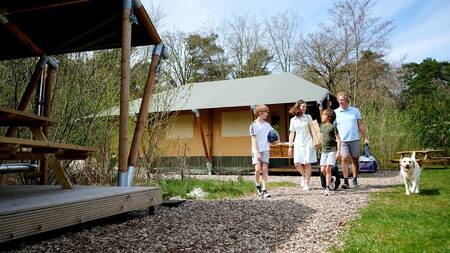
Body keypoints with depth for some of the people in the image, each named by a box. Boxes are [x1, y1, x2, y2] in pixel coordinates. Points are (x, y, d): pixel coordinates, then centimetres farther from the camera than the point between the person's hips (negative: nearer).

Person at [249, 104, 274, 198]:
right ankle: (258, 186, 16)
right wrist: (257, 152, -13)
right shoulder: (254, 125, -4)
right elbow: (253, 140, -8)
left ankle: (264, 190, 0)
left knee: (265, 169, -2)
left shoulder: (267, 124, 11)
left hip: (265, 150, 4)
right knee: (258, 169, -9)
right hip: (256, 150, -4)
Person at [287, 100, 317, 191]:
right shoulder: (293, 120, 9)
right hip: (298, 143, 1)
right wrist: (290, 146, 8)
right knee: (297, 163, -7)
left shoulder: (308, 117, 6)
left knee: (307, 163, -3)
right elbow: (292, 133, 11)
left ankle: (307, 184, 7)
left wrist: (314, 141, 0)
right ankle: (304, 176, 23)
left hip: (308, 143, -1)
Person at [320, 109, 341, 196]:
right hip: (324, 150, 6)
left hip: (332, 150, -6)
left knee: (328, 168, -11)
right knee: (322, 170, 2)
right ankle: (331, 179, 30)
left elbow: (338, 140, -8)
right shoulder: (322, 126, 12)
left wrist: (338, 151, -14)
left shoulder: (333, 126, -8)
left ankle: (327, 187, -2)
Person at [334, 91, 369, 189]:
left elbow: (361, 125, 10)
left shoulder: (355, 111, 8)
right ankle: (345, 181, -12)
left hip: (354, 139, 1)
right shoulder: (335, 112, 6)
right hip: (342, 140, -1)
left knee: (355, 160, 6)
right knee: (344, 159, -13)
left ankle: (355, 180, 16)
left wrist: (366, 137, 5)